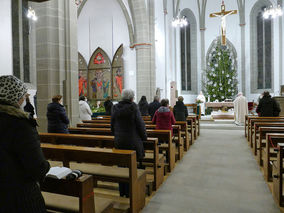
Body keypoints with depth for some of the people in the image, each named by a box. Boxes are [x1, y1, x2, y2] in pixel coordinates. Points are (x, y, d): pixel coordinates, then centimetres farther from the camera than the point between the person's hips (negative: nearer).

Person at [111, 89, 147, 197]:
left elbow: (112, 124, 9)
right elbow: (140, 124, -10)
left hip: (119, 141, 5)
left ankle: (122, 191, 27)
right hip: (132, 141, -5)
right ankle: (129, 191, 18)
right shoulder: (133, 107, -14)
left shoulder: (115, 107, 1)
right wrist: (144, 137, 6)